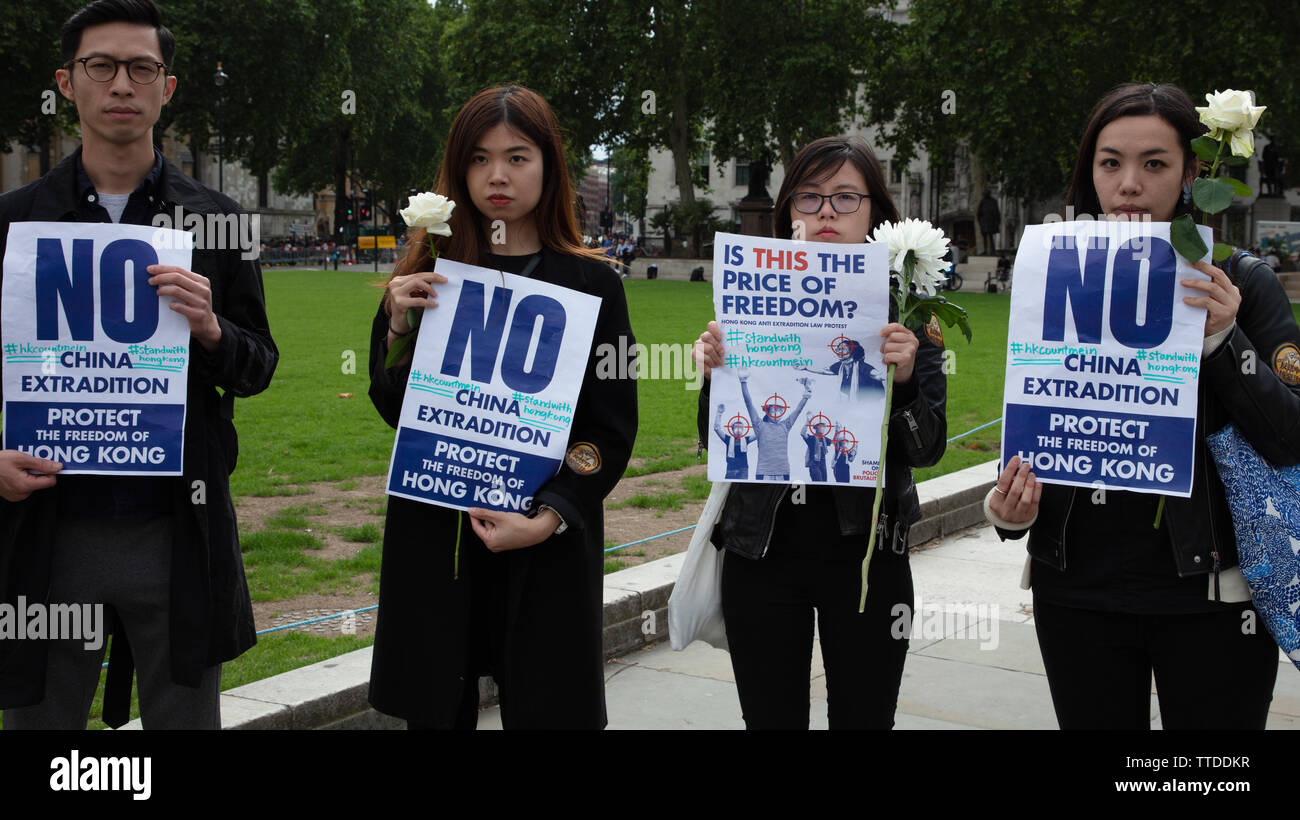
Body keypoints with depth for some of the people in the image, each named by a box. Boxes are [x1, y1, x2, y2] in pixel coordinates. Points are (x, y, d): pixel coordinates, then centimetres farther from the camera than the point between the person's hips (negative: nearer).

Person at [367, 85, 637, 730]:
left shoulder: (591, 284, -1)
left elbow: (612, 430, -2)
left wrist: (549, 518, -15)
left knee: (542, 707, 3)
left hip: (548, 547, -1)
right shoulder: (427, 275, 5)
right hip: (433, 530, 2)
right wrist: (398, 325, -10)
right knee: (436, 710, 8)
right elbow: (391, 409, 7)